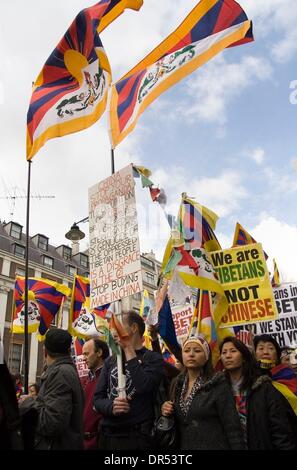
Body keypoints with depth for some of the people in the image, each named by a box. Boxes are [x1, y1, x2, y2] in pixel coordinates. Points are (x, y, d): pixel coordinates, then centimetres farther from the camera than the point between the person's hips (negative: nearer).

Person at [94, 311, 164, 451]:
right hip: (107, 435, 5)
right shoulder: (110, 361, 11)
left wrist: (129, 351, -13)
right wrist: (111, 407, -17)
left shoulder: (153, 358, -5)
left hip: (137, 436, -4)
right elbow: (98, 398, 5)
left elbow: (144, 386, -22)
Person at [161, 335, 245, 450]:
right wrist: (167, 413, -9)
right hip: (184, 446, 5)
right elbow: (177, 422, 10)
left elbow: (232, 427, -16)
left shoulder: (218, 384, -16)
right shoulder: (177, 383, 0)